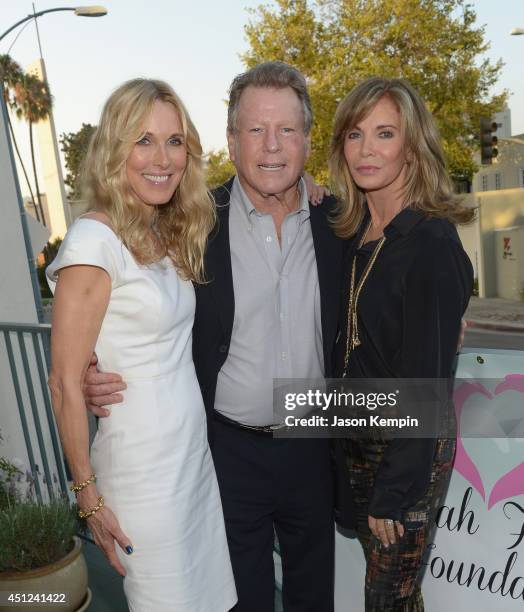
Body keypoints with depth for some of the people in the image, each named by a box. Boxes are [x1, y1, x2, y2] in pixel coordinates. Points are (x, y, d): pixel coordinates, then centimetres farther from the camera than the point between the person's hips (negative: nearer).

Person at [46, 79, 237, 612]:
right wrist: (89, 496, -11)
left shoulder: (169, 233, 6)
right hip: (143, 464, -7)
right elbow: (66, 383, -15)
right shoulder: (95, 239, -18)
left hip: (195, 448, 8)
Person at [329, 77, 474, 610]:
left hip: (409, 452, -6)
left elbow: (426, 379, -20)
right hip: (354, 441, 6)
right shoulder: (352, 233, 2)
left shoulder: (431, 241, -20)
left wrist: (392, 493, -16)